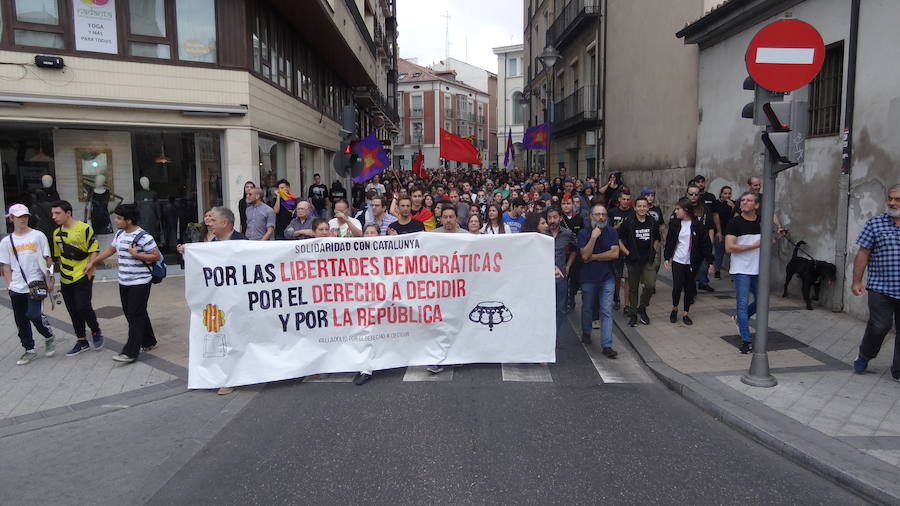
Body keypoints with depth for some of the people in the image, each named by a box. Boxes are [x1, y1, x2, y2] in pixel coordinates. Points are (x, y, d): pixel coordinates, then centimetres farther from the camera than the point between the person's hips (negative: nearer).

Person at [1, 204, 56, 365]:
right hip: (16, 289, 3)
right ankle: (29, 350, 20)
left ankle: (49, 337, 12)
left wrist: (50, 280, -2)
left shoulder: (38, 236, 1)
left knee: (34, 315, -15)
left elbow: (47, 260, 3)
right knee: (21, 321, 7)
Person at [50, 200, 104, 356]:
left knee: (83, 307, -11)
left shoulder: (84, 228, -10)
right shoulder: (57, 233, 9)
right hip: (66, 280, 6)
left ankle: (96, 331, 15)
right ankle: (82, 341, 21)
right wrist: (63, 271, 12)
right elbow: (58, 256, 19)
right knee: (73, 312, 10)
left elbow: (94, 251, -8)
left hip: (82, 277, -6)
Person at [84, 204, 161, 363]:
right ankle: (148, 342, 26)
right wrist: (92, 262, 25)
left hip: (140, 283, -8)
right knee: (131, 314, 13)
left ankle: (130, 352, -5)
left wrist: (136, 255, -20)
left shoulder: (143, 237, -15)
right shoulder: (119, 234, 10)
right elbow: (110, 250, 24)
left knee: (135, 316, -6)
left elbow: (156, 255, -13)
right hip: (124, 283, 8)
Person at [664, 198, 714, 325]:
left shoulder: (697, 225, -6)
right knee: (677, 287, -5)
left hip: (692, 262, 0)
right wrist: (667, 257, 0)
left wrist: (710, 261, -5)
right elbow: (669, 242, 5)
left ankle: (686, 314, 20)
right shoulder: (674, 223, 0)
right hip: (677, 261, 1)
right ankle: (674, 309, 20)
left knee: (689, 288, 7)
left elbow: (706, 243, -3)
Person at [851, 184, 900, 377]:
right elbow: (863, 254, 1)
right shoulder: (875, 224, 1)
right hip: (880, 287, -2)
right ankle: (864, 356, 22)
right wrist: (857, 281, -2)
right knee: (879, 326, -5)